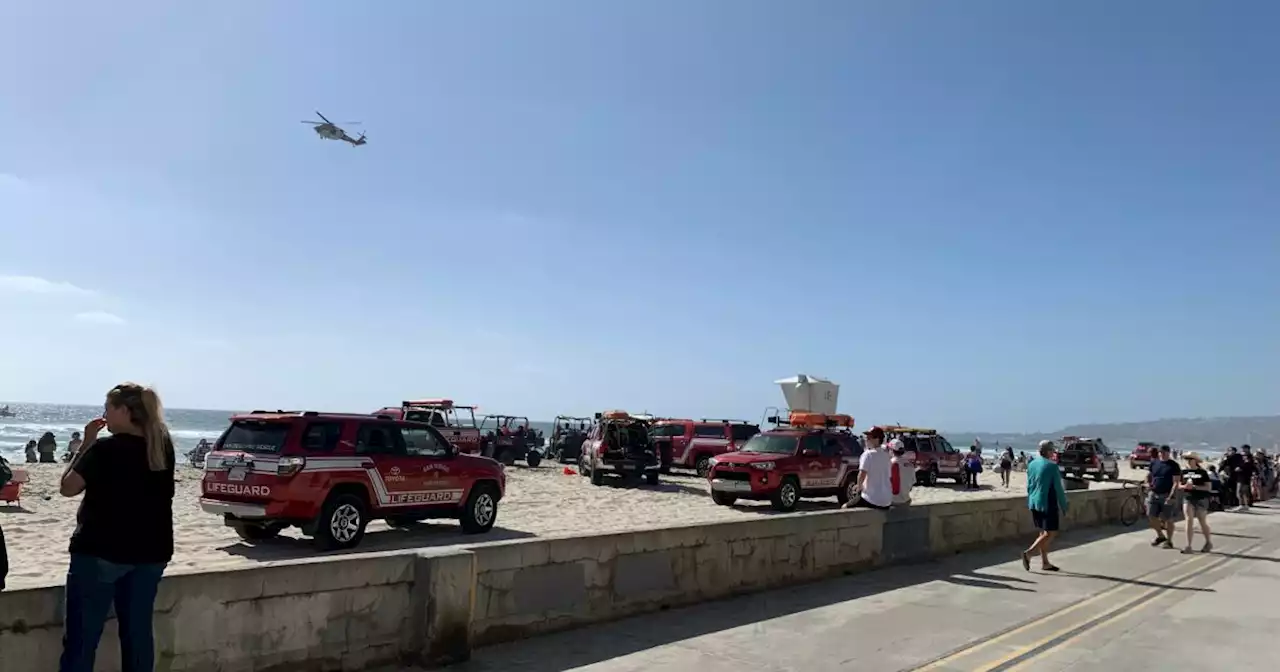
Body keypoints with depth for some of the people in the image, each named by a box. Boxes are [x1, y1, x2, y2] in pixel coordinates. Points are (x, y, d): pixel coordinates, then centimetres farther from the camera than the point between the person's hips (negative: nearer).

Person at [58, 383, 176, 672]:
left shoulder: (106, 448, -15)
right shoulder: (163, 446, 3)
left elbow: (68, 487, -8)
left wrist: (87, 443, -2)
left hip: (100, 551, -5)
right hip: (151, 552, 6)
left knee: (81, 636, 3)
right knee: (138, 632, 11)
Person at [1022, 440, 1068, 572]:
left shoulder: (1032, 464, 7)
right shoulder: (1052, 466, -14)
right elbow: (1058, 489, -11)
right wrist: (1064, 507, -1)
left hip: (1034, 504, 8)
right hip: (1048, 504, -7)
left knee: (1043, 533, 14)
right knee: (1050, 533, -1)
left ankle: (1045, 562, 17)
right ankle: (1028, 553, -14)